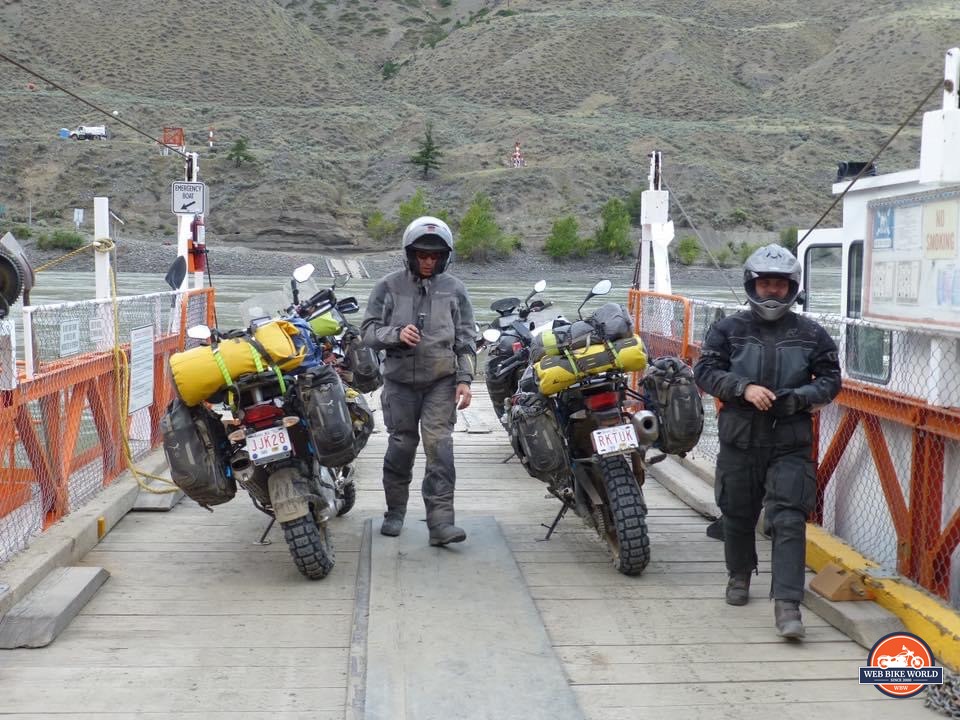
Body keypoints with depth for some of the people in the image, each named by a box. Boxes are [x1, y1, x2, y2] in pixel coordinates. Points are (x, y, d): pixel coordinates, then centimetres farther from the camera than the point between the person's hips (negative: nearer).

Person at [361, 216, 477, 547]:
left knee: (439, 446, -9)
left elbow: (465, 339, 8)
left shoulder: (454, 289, 6)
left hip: (441, 381, 0)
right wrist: (396, 334, -17)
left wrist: (464, 379, -1)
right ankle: (395, 512, 24)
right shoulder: (389, 286, 4)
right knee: (401, 446, 6)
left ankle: (440, 521, -10)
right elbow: (368, 330, 2)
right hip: (400, 380, 0)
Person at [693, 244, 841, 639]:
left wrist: (801, 396, -12)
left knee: (788, 521, -10)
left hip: (791, 445, -1)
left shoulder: (811, 334, 2)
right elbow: (705, 370, -3)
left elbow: (830, 379, 7)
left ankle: (787, 603, -10)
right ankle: (739, 577, 40)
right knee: (738, 516, 15)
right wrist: (744, 388, -18)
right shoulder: (729, 329, 2)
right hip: (739, 440, 1)